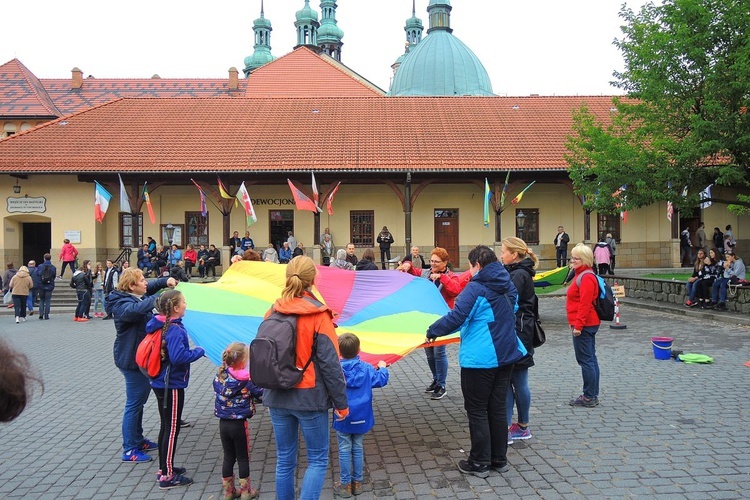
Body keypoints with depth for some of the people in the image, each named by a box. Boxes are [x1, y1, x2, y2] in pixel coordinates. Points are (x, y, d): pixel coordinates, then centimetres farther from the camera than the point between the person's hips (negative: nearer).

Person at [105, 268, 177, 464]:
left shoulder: (137, 295, 5)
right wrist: (157, 298, -35)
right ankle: (129, 450, 6)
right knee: (134, 403, -3)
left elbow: (152, 285, 23)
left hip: (140, 357, 10)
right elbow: (137, 309, -46)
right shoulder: (122, 304, -23)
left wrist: (165, 281, 4)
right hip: (131, 360, -10)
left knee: (139, 400, 21)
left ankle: (138, 440, 35)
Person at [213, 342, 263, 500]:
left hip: (223, 423, 4)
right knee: (243, 458, 10)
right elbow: (261, 394, -9)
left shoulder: (219, 377, -3)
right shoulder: (246, 379, -16)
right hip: (239, 424, -4)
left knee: (228, 457, 16)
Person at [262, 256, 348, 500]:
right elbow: (330, 364, -14)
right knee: (318, 461, 8)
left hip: (276, 398, 5)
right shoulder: (318, 315, -13)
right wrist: (341, 403, -5)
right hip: (309, 398, -4)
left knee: (285, 459, 17)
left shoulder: (272, 312, 0)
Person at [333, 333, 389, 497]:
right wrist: (382, 367, 17)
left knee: (344, 451, 7)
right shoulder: (366, 368, -5)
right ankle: (357, 483, 23)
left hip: (343, 418, -2)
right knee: (358, 449, 15)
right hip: (361, 418, 3)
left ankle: (346, 485, 14)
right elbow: (381, 380, -1)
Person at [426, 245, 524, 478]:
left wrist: (432, 332, -8)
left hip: (480, 359, -7)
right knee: (498, 408, 15)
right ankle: (500, 459, 23)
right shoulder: (508, 286, 6)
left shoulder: (476, 288, -17)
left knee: (477, 411, 4)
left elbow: (455, 317, -22)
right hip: (506, 354, 7)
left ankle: (480, 463, 11)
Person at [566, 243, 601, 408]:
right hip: (589, 324, 11)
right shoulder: (582, 275, 16)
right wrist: (577, 324, 22)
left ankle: (589, 397, 0)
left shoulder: (586, 278, -17)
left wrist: (578, 325, -22)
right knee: (590, 359, 14)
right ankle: (593, 396, 21)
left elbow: (585, 304, -22)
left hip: (584, 325, -11)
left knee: (585, 360, -5)